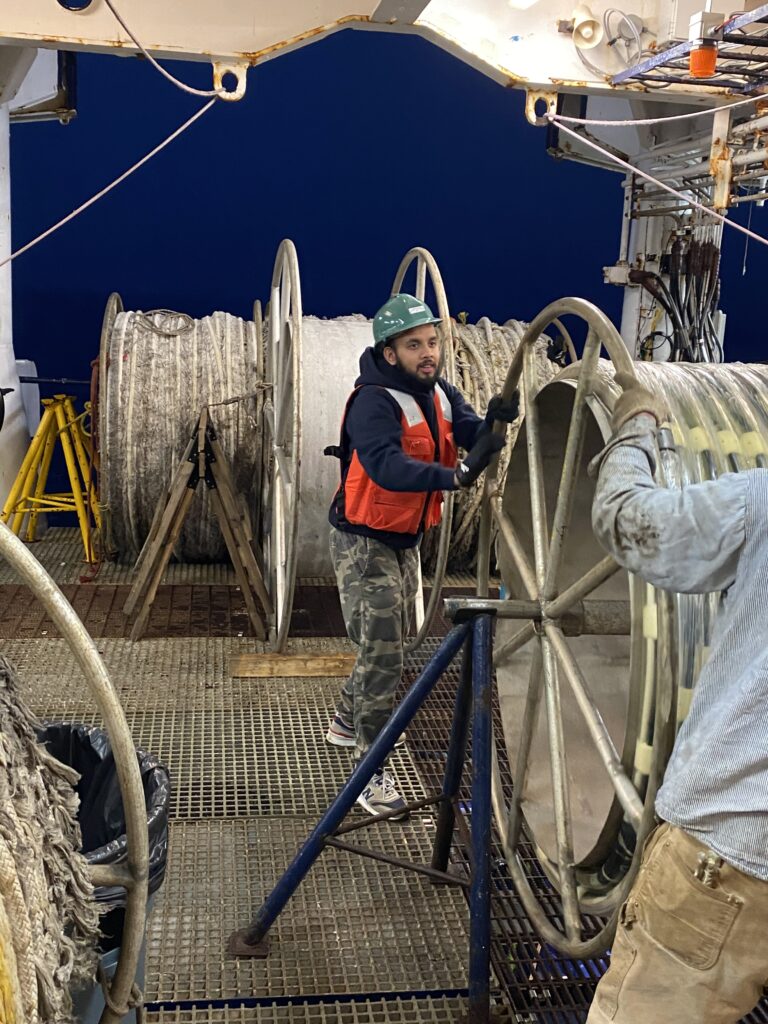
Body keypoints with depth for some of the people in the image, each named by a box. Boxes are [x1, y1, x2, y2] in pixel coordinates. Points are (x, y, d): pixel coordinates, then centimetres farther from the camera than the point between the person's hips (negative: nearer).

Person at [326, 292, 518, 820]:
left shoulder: (440, 394, 1)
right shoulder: (375, 402, -24)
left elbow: (472, 436, -12)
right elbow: (386, 468, -40)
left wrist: (494, 422, -34)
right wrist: (454, 475, -53)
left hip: (406, 540, 9)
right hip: (365, 542, -8)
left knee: (390, 641, 22)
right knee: (382, 653, -9)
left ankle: (347, 721, 45)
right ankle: (371, 772, 2)